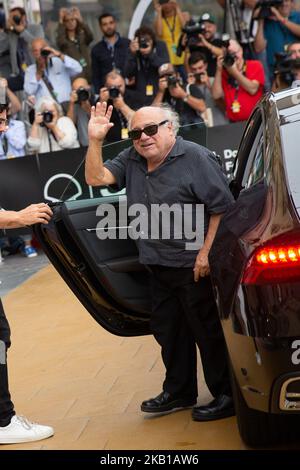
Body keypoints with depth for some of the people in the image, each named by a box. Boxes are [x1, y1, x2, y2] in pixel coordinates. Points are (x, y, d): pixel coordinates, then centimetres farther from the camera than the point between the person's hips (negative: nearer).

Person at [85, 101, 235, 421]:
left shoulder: (196, 158, -13)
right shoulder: (131, 161, 8)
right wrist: (95, 141, -9)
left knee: (209, 331, 1)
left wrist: (206, 253, -19)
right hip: (159, 267, 8)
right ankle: (178, 391, 33)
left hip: (195, 266, -7)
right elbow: (96, 178, 2)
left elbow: (222, 207, -15)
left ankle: (226, 395, 13)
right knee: (167, 331, 17)